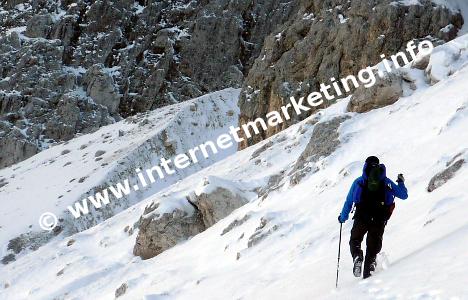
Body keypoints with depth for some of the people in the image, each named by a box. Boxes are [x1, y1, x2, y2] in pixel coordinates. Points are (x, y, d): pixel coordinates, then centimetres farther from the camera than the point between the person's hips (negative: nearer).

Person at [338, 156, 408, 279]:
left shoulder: (359, 182, 13)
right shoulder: (386, 182, 14)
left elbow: (349, 201, 15)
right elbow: (403, 195, 17)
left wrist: (342, 217, 27)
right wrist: (401, 183, 36)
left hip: (362, 217, -1)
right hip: (379, 220, 1)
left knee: (355, 240, 19)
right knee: (373, 245, 11)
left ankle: (357, 257, -13)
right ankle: (368, 272, -6)